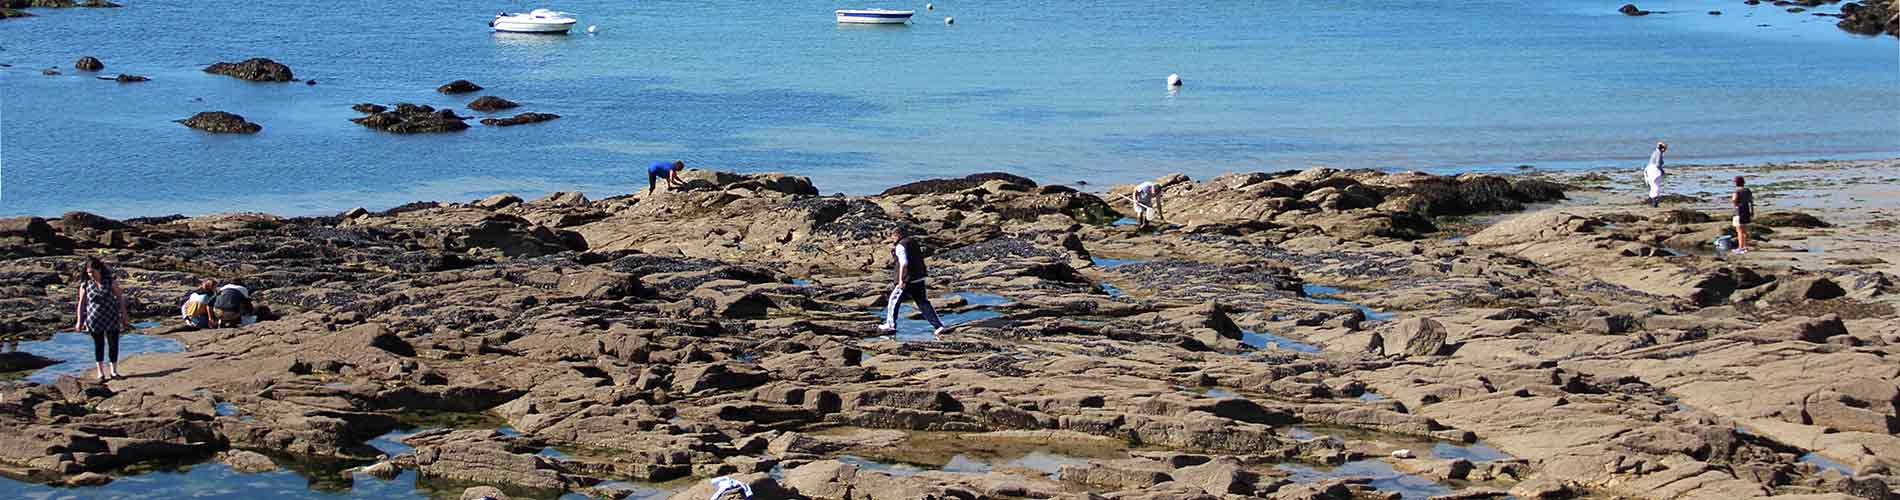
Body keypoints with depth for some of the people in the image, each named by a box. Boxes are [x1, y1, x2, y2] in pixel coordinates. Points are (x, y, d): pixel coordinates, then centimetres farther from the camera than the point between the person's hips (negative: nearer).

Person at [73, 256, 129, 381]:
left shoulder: (110, 281, -9)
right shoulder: (85, 284, -8)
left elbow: (120, 297, -2)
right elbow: (81, 303, -2)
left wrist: (124, 315, -1)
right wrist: (79, 321, -3)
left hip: (112, 318, 0)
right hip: (94, 319, 0)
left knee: (113, 344, 4)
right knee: (99, 345, 8)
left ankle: (113, 371, 20)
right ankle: (101, 373, 16)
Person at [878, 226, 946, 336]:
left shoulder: (900, 246, -12)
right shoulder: (913, 242, 14)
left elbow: (903, 263, -24)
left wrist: (901, 280, -25)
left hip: (908, 280, -8)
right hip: (919, 278, 8)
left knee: (894, 300, 9)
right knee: (923, 303, 9)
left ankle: (891, 324, 17)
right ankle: (938, 325, 2)